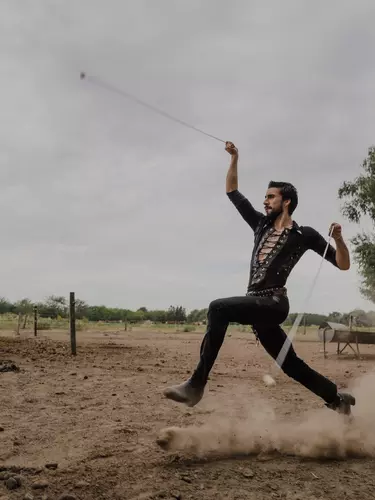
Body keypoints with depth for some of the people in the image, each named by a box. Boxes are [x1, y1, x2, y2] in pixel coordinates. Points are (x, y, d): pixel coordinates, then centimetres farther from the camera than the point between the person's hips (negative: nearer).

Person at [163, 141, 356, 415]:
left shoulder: (304, 234, 0)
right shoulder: (261, 224, 15)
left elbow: (343, 264, 3)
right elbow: (232, 191, 20)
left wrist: (338, 238, -14)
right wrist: (234, 159, 12)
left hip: (273, 303, -7)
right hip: (257, 305, 7)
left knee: (218, 308, -29)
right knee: (291, 364, 13)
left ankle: (196, 384, -31)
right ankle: (338, 399, 30)